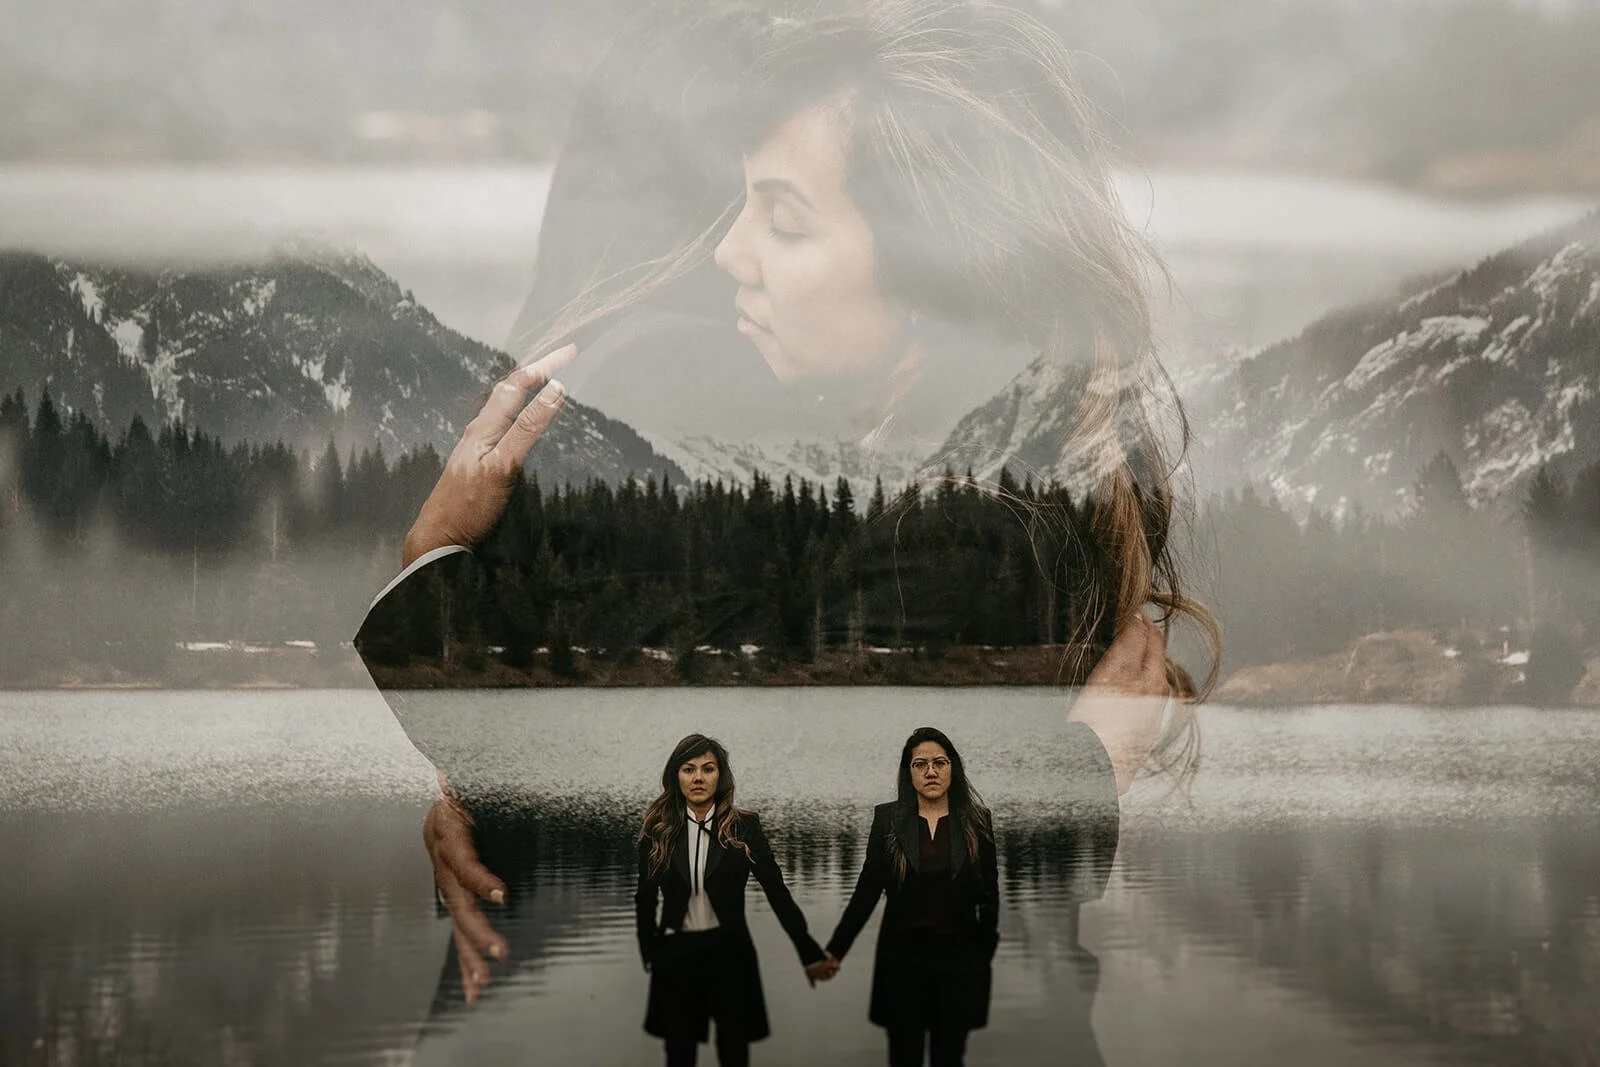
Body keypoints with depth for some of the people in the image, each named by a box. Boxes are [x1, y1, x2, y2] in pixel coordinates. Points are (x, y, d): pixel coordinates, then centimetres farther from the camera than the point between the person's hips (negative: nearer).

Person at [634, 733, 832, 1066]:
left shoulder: (743, 827, -3)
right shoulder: (658, 832, 0)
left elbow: (776, 891, -2)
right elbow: (645, 899, 9)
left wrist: (809, 952, -4)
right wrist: (650, 956, 8)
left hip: (729, 954, -1)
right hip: (676, 956, 1)